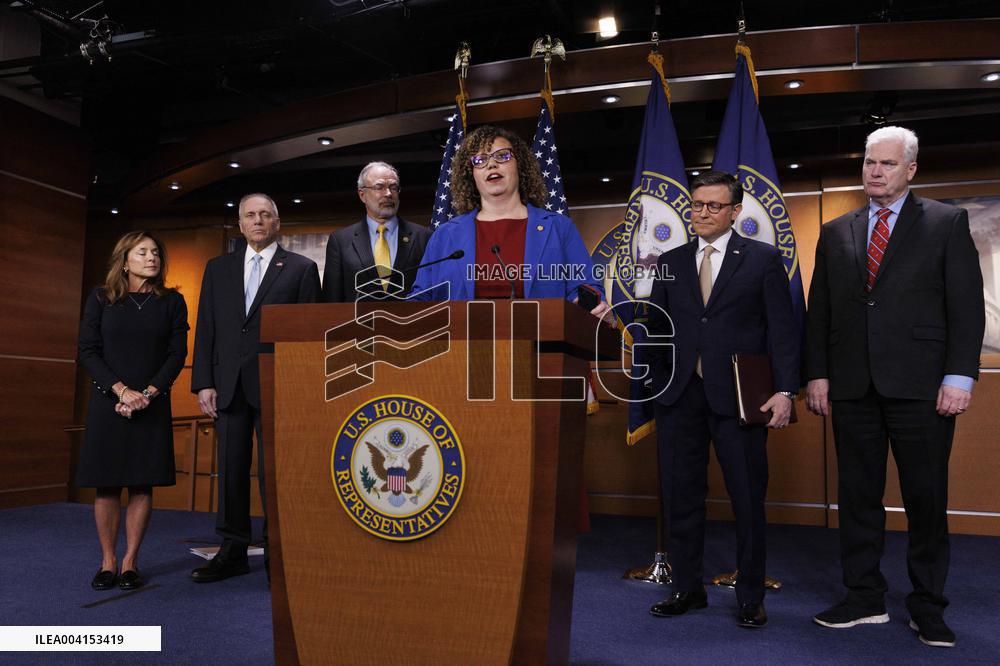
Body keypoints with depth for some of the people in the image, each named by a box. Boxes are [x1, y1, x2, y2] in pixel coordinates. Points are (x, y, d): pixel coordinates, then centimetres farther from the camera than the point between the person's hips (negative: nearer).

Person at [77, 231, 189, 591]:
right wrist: (122, 390, -12)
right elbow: (88, 351, 0)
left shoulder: (172, 302, 6)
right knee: (106, 485, 2)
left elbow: (177, 354, 1)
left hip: (152, 406, 0)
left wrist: (147, 394, -11)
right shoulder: (100, 299, 5)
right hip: (108, 402, 0)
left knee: (142, 485, 1)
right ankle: (107, 562, 13)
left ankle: (130, 562, 11)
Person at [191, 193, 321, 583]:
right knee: (231, 471, 9)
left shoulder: (301, 269, 4)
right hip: (229, 385, 4)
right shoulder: (218, 269, 15)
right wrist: (204, 383, 2)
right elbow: (205, 330, 11)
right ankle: (233, 553, 20)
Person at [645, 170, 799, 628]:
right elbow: (657, 328, 13)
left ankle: (750, 597, 21)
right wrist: (658, 382, 5)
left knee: (748, 499, 5)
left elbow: (783, 329, -2)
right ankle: (687, 588, 25)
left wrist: (784, 390, -10)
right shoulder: (669, 263, 12)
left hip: (739, 397, -3)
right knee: (681, 497, 9)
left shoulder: (763, 259, 3)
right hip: (679, 396, 3)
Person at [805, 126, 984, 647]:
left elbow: (966, 306, -1)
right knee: (857, 496, 8)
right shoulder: (835, 233, 13)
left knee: (926, 499, 5)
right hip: (853, 388, 3)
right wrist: (817, 374, 4)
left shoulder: (946, 223, 4)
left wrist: (959, 376, -9)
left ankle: (927, 608, 20)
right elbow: (819, 311, 11)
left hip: (921, 386, -3)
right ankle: (864, 599, 21)